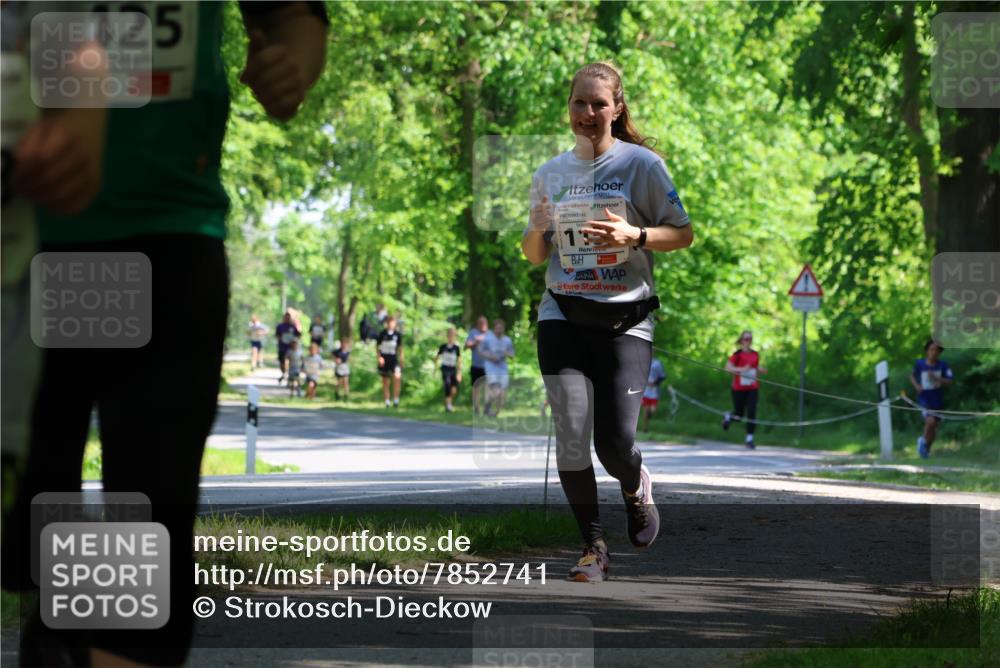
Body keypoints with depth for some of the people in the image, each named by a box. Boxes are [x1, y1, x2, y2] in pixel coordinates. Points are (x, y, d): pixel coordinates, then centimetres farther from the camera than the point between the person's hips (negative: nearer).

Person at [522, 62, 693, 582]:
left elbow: (683, 234, 1)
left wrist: (634, 235, -17)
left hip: (625, 319, -2)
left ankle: (636, 487, 29)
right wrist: (537, 230, -7)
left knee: (616, 445, -8)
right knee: (572, 432, -12)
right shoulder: (550, 174, 10)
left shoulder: (642, 164, -1)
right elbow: (535, 256, 17)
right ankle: (593, 546, 2)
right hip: (564, 315, 2)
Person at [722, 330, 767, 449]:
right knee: (739, 415, 6)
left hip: (752, 389, 3)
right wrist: (742, 369, -29)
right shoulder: (738, 354, -9)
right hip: (739, 389, -3)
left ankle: (750, 439, -2)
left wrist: (762, 369, -2)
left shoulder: (755, 354, 6)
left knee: (752, 413, -8)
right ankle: (728, 417, 42)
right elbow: (728, 367, -15)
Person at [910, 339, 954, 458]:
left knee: (933, 427, 13)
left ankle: (927, 449, 36)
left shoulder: (943, 365, -9)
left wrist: (936, 378, -27)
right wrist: (916, 386, -8)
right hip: (924, 398, -2)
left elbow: (950, 381, -13)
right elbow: (912, 375, 10)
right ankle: (923, 440, 4)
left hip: (938, 400, 2)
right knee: (930, 421, -24)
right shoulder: (920, 364, -9)